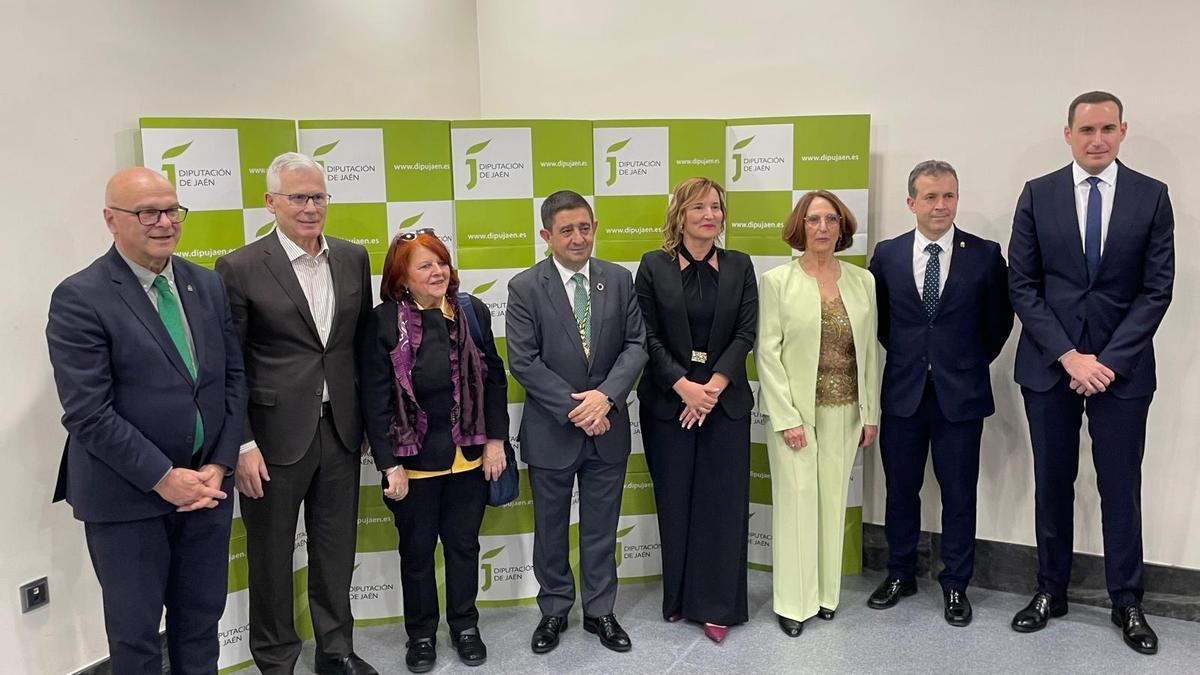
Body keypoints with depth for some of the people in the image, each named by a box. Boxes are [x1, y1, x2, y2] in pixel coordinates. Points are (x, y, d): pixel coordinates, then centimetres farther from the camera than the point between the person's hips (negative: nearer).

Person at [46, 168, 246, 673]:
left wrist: (220, 464, -3)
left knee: (201, 621, 16)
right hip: (128, 497, -4)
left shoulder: (207, 285, 5)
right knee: (135, 633, 13)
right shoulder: (79, 299, -12)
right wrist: (163, 477, -16)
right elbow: (87, 413, -17)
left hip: (206, 485, 5)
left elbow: (233, 377, 6)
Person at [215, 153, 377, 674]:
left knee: (336, 548, 16)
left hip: (340, 430, 4)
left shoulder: (353, 259, 5)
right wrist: (242, 445, -11)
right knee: (271, 555, 12)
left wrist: (366, 417, 11)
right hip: (275, 435, -4)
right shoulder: (240, 268, -9)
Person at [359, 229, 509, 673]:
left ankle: (465, 625, 35)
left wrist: (495, 440, 1)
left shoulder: (472, 312, -2)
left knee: (464, 543, 16)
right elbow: (375, 400, -10)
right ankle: (421, 634, 33)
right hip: (415, 458, -2)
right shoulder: (385, 322, -11)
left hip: (469, 454, 3)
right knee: (417, 549, 14)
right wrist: (390, 466, -12)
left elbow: (494, 379, 4)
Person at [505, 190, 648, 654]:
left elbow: (636, 344, -2)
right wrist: (575, 409, -17)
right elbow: (522, 361, -13)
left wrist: (605, 396, -18)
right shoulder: (525, 287, -8)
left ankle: (600, 612, 31)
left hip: (608, 427, 2)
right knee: (550, 529, 14)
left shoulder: (619, 280, 1)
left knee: (601, 529, 14)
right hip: (551, 430, -2)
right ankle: (554, 610, 33)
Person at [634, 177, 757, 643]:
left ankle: (717, 606, 15)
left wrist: (713, 386, -13)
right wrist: (683, 386, -14)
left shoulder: (739, 266, 5)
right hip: (668, 401, -1)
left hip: (725, 400, 1)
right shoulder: (654, 266, 0)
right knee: (674, 501, 7)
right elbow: (648, 337, -4)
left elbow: (745, 333, -2)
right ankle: (677, 597, 24)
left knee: (722, 501, 2)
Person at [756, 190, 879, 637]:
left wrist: (870, 413, 5)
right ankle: (794, 601, 15)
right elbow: (768, 352, -8)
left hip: (844, 411, 3)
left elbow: (870, 350, 7)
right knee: (796, 499, 2)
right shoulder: (778, 281, -4)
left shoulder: (862, 281, 5)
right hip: (795, 409, -3)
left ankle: (826, 592, 25)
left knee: (833, 499, 10)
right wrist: (786, 416, -13)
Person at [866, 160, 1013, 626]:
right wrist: (905, 354, 10)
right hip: (903, 391, 2)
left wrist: (973, 361, 7)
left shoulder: (985, 254, -3)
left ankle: (955, 585, 23)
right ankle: (900, 575, 28)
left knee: (959, 494, 8)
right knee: (901, 489, 12)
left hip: (961, 393, -1)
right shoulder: (887, 255, 1)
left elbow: (999, 320, 7)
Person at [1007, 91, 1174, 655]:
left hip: (1122, 366, 0)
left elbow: (1157, 288, -2)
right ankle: (1051, 590, 23)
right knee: (1052, 482, 10)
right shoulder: (1038, 195, 2)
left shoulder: (1151, 196, 2)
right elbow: (1022, 285, -2)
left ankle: (1127, 601, 21)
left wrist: (1109, 360, -11)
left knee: (1121, 487, 6)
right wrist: (1068, 355, -10)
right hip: (1048, 364, 1)